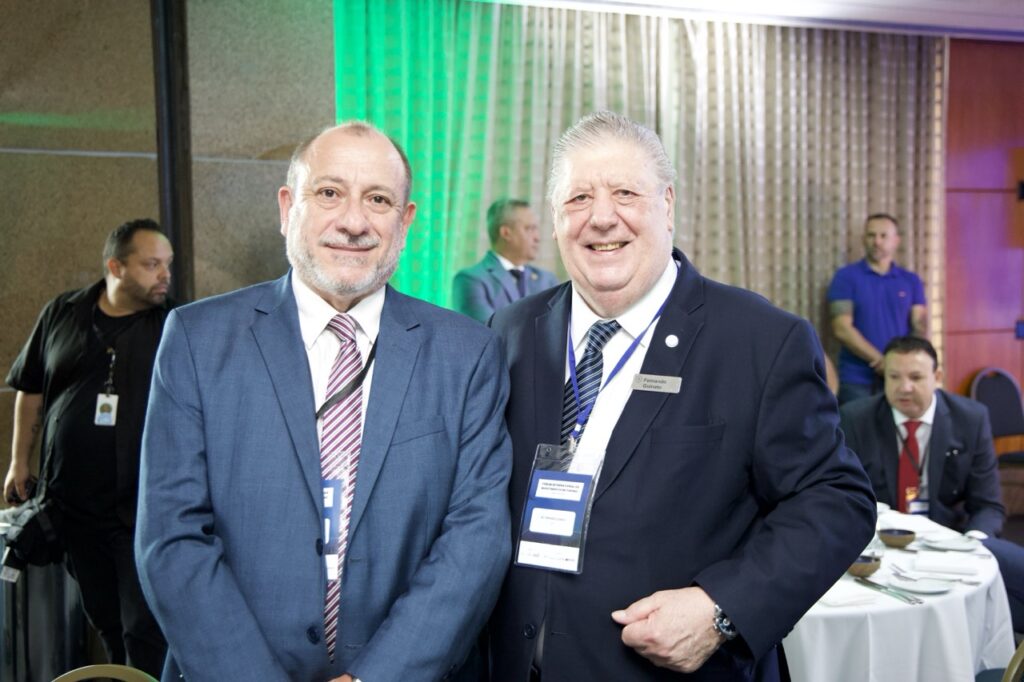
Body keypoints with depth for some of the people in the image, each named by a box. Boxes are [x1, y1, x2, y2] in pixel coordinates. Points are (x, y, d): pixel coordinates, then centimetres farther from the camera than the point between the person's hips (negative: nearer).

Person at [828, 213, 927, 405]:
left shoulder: (911, 281, 10)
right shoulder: (846, 277, 1)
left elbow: (920, 328, 5)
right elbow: (842, 329, -8)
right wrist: (880, 361, -15)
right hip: (857, 381, -2)